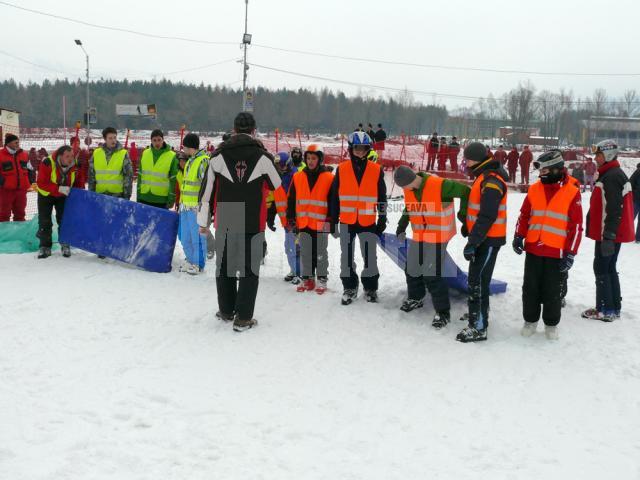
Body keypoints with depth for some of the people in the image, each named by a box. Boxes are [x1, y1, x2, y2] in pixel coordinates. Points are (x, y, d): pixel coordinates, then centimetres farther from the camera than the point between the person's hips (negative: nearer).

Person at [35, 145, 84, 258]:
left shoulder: (75, 166, -21)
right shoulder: (47, 164, -33)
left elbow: (79, 183, -3)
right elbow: (42, 183, -32)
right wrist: (59, 188, -40)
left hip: (63, 196, 2)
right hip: (46, 194, -2)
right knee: (44, 221, 2)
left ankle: (65, 245, 16)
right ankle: (45, 246, 13)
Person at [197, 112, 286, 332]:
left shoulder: (218, 156, 1)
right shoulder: (263, 157, -3)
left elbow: (206, 190, 2)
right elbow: (278, 190, 7)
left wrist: (203, 221, 10)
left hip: (224, 223, 2)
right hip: (253, 223, -2)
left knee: (224, 267, 15)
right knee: (250, 269, 4)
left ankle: (226, 311, 27)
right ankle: (243, 318, 3)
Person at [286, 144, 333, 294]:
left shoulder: (329, 178, -2)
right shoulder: (298, 177, 7)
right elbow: (291, 200, 10)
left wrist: (331, 220, -5)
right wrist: (291, 219, 7)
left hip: (321, 223, -3)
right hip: (303, 223, 3)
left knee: (320, 253, 5)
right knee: (305, 253, 11)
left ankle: (322, 280, 15)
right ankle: (307, 279, 22)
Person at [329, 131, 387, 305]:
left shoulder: (376, 170, 1)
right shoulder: (341, 169, 1)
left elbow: (382, 197, 7)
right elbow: (334, 197, 5)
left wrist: (382, 219, 5)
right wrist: (333, 221, 4)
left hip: (368, 222, -1)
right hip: (346, 221, 1)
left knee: (370, 257, 3)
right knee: (347, 257, 8)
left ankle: (371, 288, 19)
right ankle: (349, 288, 22)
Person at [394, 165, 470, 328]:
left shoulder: (439, 185, -24)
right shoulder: (409, 190, -3)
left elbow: (466, 191, -16)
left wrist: (463, 214, -11)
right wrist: (402, 225, 5)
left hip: (437, 237, -7)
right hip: (418, 236, 7)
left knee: (432, 275, -11)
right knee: (411, 269, 17)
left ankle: (443, 312, 3)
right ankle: (415, 298, 41)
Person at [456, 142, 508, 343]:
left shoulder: (491, 181, -21)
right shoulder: (484, 176, 12)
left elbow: (487, 217, -26)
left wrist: (472, 242, -26)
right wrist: (468, 228, 27)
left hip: (488, 240, -10)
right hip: (482, 237, 10)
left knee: (477, 281, -10)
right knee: (476, 278, 21)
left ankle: (479, 327, -7)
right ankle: (478, 313, 35)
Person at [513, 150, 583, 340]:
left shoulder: (572, 192, -7)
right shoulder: (534, 189, 4)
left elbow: (576, 226, -6)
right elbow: (524, 215, 13)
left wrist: (570, 254, -8)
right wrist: (519, 236, 1)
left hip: (556, 253, -3)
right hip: (533, 249, 3)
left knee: (552, 291, 7)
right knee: (530, 288, 10)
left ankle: (551, 324, 24)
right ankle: (530, 320, 26)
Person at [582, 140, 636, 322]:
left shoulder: (611, 177, -18)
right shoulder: (613, 174, 16)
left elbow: (614, 210, -24)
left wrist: (608, 235, -25)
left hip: (609, 234, -10)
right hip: (614, 233, 10)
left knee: (601, 269, -4)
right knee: (610, 268, 15)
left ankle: (606, 310, 1)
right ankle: (614, 308, 21)